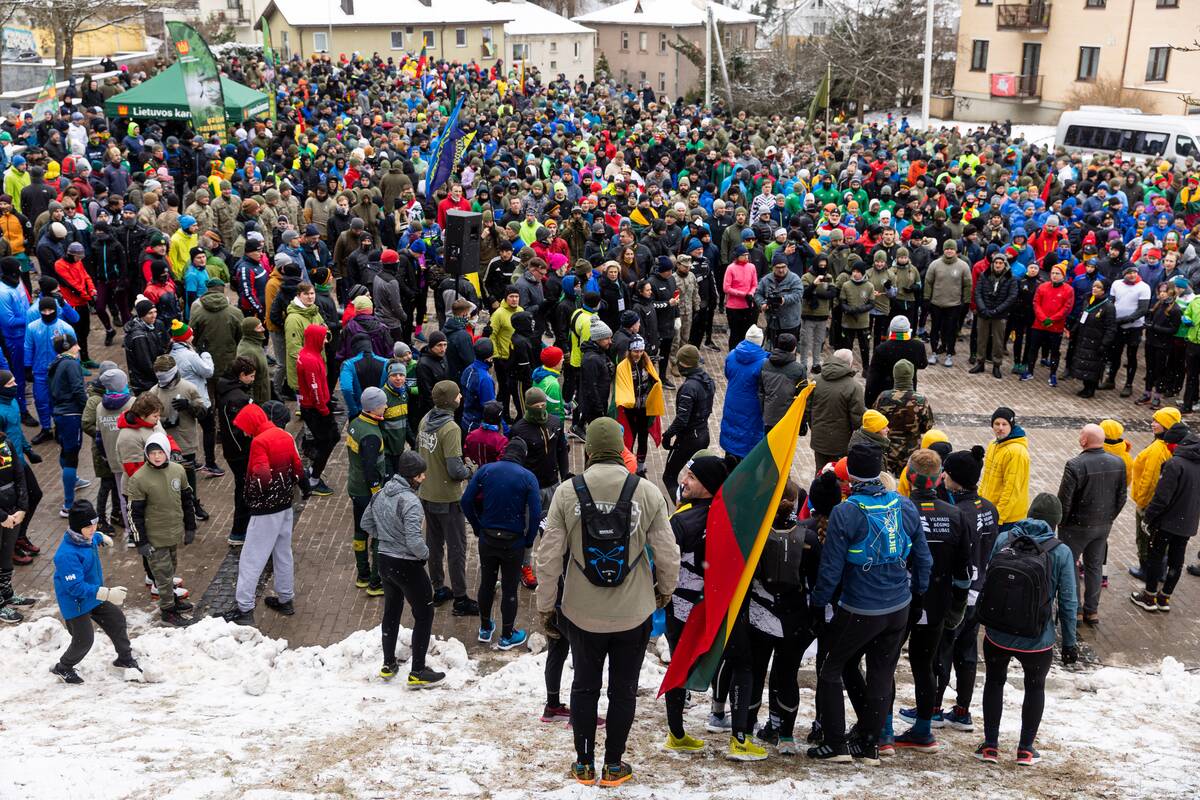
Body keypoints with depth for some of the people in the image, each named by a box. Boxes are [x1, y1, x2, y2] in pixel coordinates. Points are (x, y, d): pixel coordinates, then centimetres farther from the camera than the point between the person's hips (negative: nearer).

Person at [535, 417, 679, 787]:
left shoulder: (567, 492, -12)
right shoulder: (647, 493, -12)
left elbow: (548, 558, -9)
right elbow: (668, 555, -6)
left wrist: (546, 607, 5)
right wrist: (665, 590, 14)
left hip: (582, 614, 1)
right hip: (633, 614, 0)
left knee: (584, 686, 18)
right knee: (623, 690, 16)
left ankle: (584, 764, 28)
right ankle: (613, 766, 25)